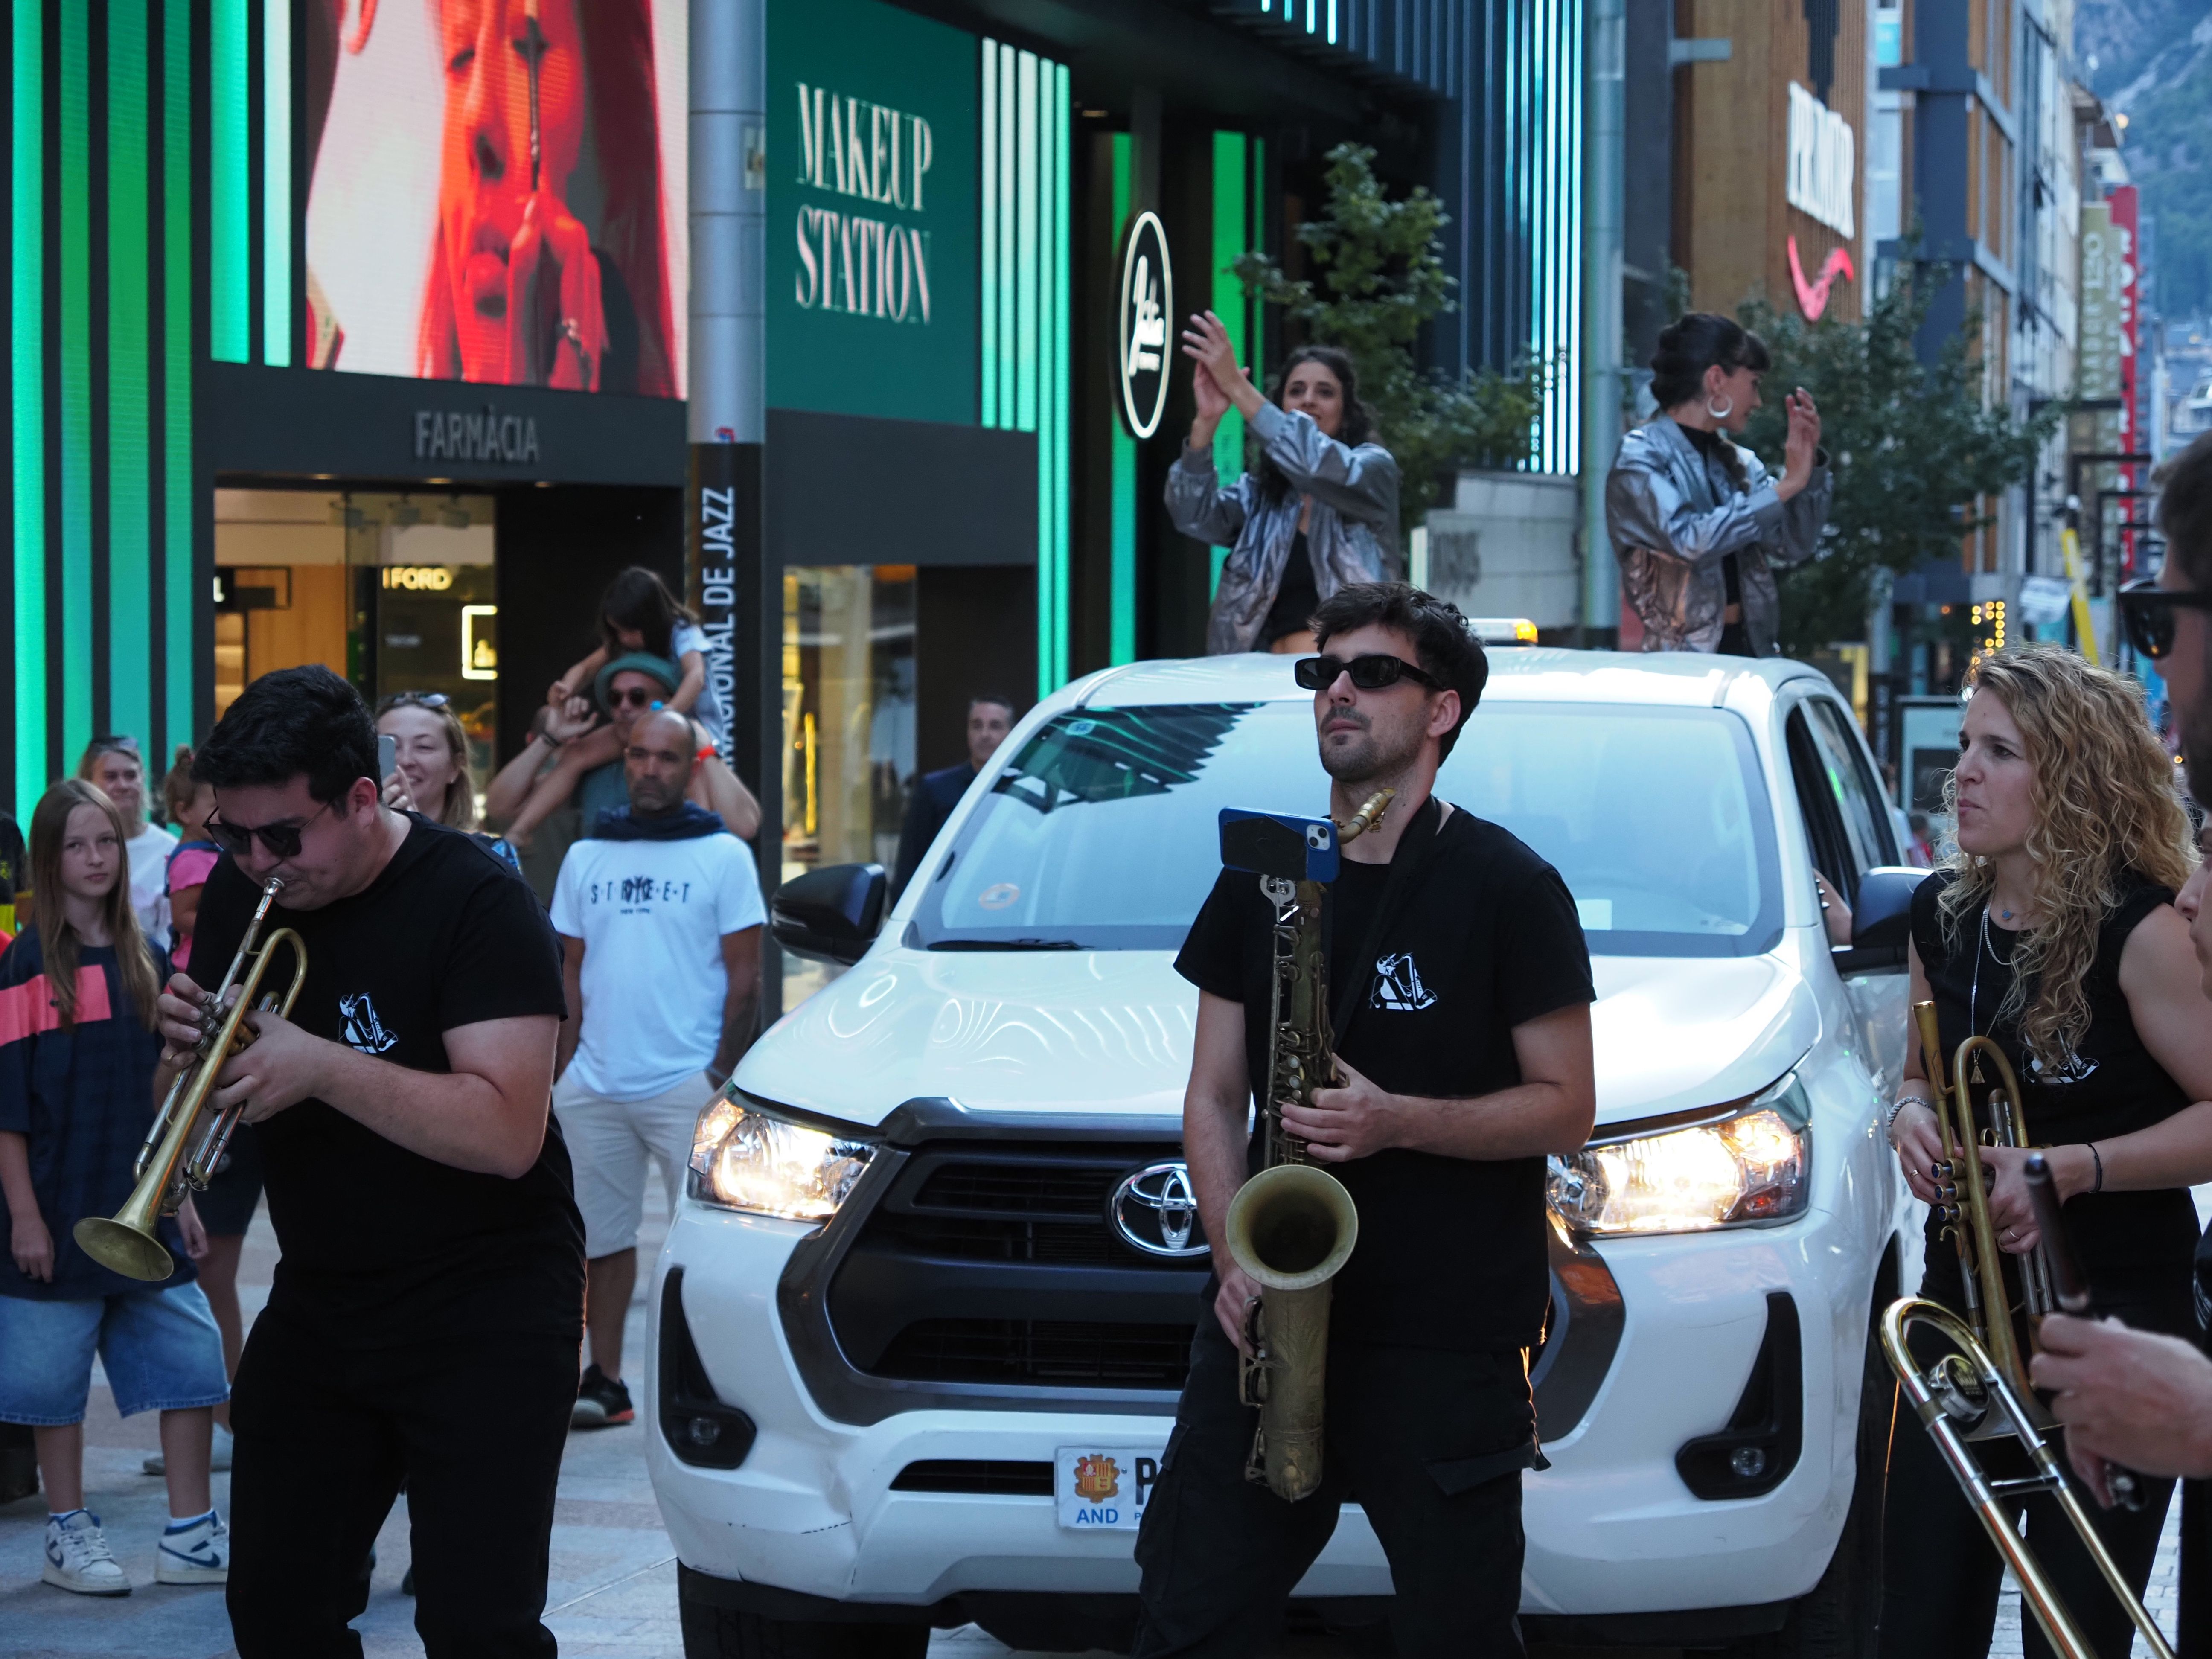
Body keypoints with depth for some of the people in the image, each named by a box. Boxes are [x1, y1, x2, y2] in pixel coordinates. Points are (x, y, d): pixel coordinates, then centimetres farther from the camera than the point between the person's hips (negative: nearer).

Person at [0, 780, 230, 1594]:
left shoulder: (145, 960, 9)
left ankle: (190, 1536, 9)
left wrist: (182, 1194, 13)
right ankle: (67, 1534, 16)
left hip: (143, 1210, 5)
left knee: (193, 1360, 1)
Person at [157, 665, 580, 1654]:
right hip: (318, 1301, 6)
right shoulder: (242, 895, 4)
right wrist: (188, 1049, -12)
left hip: (483, 1306, -6)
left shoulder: (474, 901, -16)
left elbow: (508, 1134, -25)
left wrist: (319, 1065, -29)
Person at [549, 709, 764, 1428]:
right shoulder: (587, 857, 13)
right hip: (594, 1088, 4)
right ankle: (604, 1381, 15)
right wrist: (561, 1072, 8)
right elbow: (572, 974, 16)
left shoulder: (724, 856, 2)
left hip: (686, 1085, -4)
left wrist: (723, 1074, -7)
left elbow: (744, 977, 0)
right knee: (602, 1235, 8)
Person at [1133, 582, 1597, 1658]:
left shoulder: (1507, 889, -2)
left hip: (1449, 1347, -4)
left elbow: (1565, 1108, -4)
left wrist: (1398, 1121, -19)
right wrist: (1235, 1258, -5)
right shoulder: (1260, 882, 12)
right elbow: (1215, 1097, 11)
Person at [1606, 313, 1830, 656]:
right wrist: (1784, 488, -14)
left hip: (1750, 648, 6)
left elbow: (1792, 548, 10)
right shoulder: (1642, 458, -5)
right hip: (1682, 654, -6)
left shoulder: (1736, 463, 15)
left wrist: (1809, 468, -2)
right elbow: (1688, 540, -20)